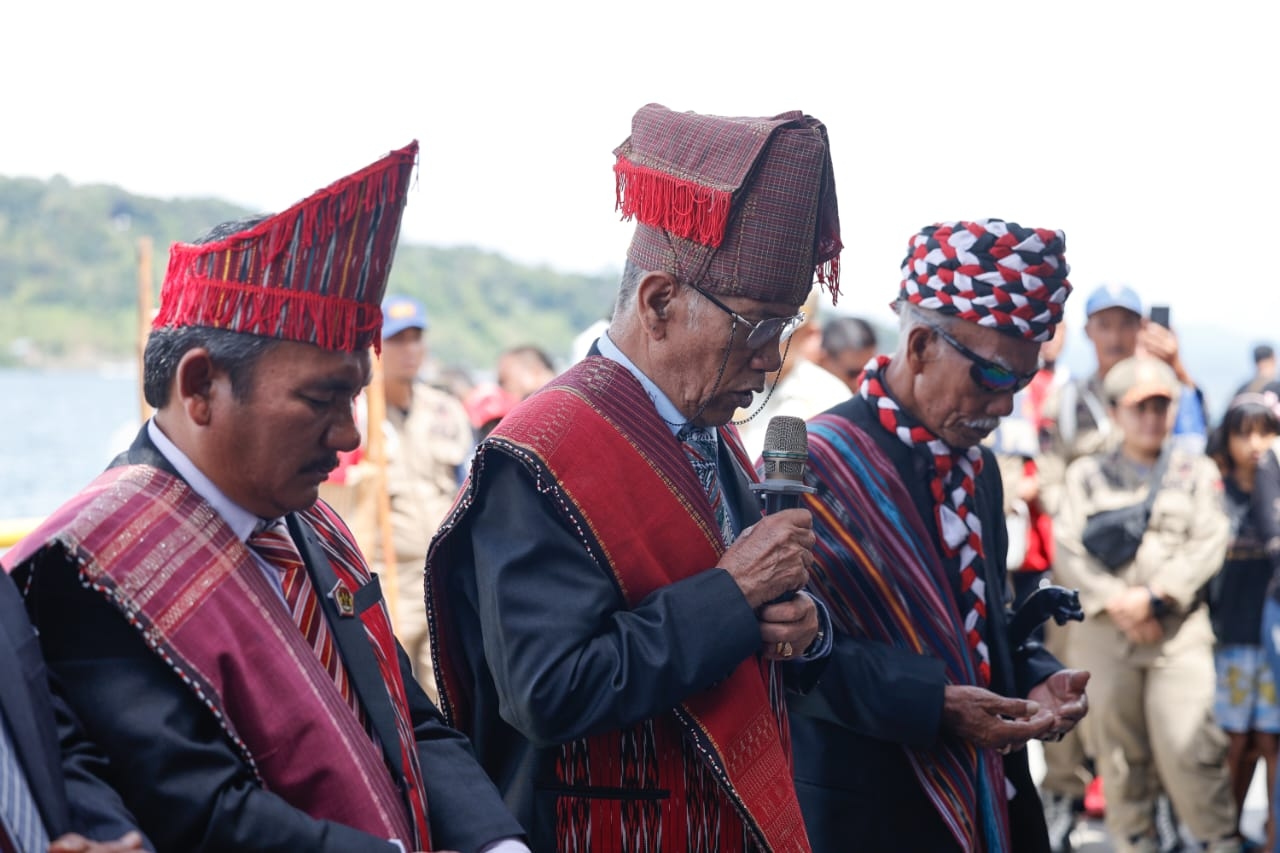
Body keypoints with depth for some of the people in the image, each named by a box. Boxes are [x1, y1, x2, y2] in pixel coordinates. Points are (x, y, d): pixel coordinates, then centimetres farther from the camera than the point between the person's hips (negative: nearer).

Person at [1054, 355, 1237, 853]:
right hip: (1106, 630, 1)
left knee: (1187, 746, -10)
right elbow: (1067, 549, 1)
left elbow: (1209, 545, -1)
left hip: (1180, 630, -1)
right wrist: (1115, 604, -10)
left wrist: (1154, 597, -12)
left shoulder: (1197, 471, 11)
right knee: (1118, 747, 5)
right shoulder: (1087, 475, 11)